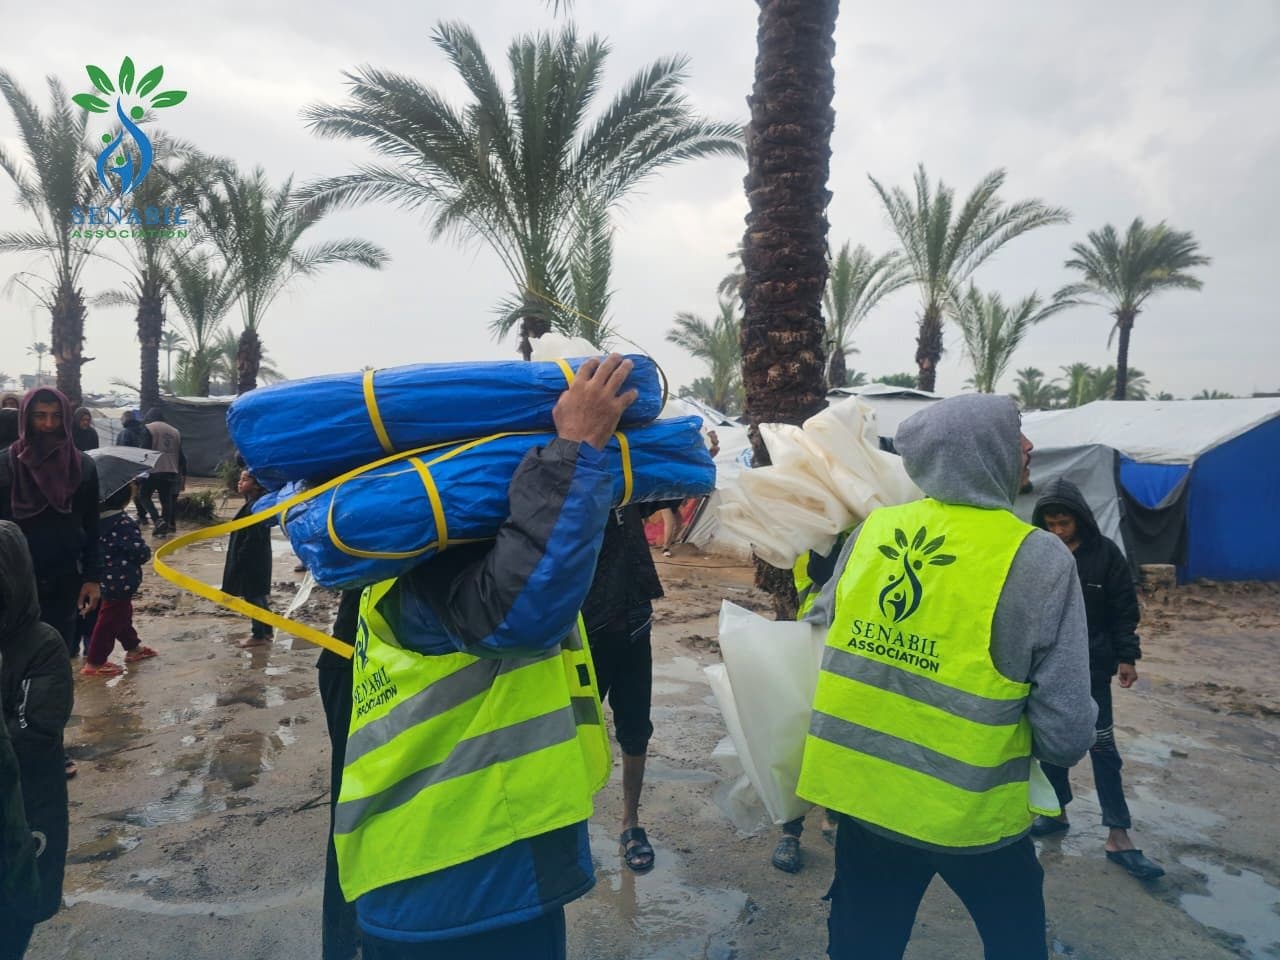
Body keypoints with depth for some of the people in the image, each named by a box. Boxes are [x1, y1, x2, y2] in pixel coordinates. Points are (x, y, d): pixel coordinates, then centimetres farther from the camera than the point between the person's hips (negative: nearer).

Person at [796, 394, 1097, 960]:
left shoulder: (871, 530, -6)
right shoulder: (1038, 559, -17)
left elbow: (819, 633, 7)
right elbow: (1066, 732, -14)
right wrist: (1066, 741, 8)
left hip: (863, 793, 3)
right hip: (973, 811, -3)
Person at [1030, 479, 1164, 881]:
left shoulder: (1105, 553, -8)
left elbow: (1124, 609, -1)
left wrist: (1126, 657, -4)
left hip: (1091, 666, -2)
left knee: (1102, 746, 2)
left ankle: (1118, 836, 8)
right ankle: (1057, 811, 29)